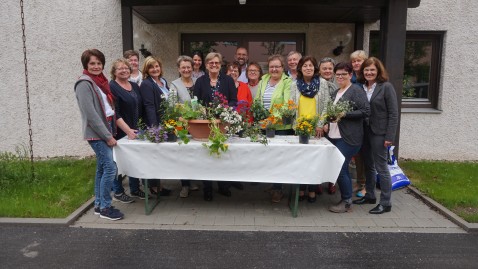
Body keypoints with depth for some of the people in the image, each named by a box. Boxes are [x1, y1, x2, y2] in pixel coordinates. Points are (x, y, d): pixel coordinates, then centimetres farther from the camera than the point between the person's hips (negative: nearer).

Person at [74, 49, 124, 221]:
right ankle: (105, 208, 2)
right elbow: (90, 114, -19)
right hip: (97, 133, -9)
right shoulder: (84, 84, -13)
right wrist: (108, 136, -17)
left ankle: (99, 205, 22)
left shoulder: (100, 81, 14)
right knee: (110, 168, -10)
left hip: (105, 130, 9)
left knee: (102, 168, 12)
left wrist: (111, 131, 10)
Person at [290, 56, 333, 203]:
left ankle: (312, 190, 15)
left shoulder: (323, 83, 1)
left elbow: (326, 106, -1)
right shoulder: (295, 85, 6)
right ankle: (301, 189, 17)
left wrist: (320, 125, -8)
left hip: (316, 127, -1)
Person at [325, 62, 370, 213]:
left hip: (348, 138, -8)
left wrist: (344, 114, -21)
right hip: (334, 136, 8)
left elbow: (366, 111, -15)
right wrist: (328, 123, 13)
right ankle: (345, 199, 22)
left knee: (341, 168, -7)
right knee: (342, 169, 11)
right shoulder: (336, 92, 18)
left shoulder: (356, 91, -7)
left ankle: (346, 202, 7)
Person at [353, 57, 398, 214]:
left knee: (381, 167, 0)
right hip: (365, 132, 6)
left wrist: (390, 137, -15)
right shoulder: (361, 87, 6)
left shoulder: (386, 87, -8)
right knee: (368, 165, 16)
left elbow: (393, 113, -10)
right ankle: (369, 196, 31)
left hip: (379, 133, -5)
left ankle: (385, 203, 10)